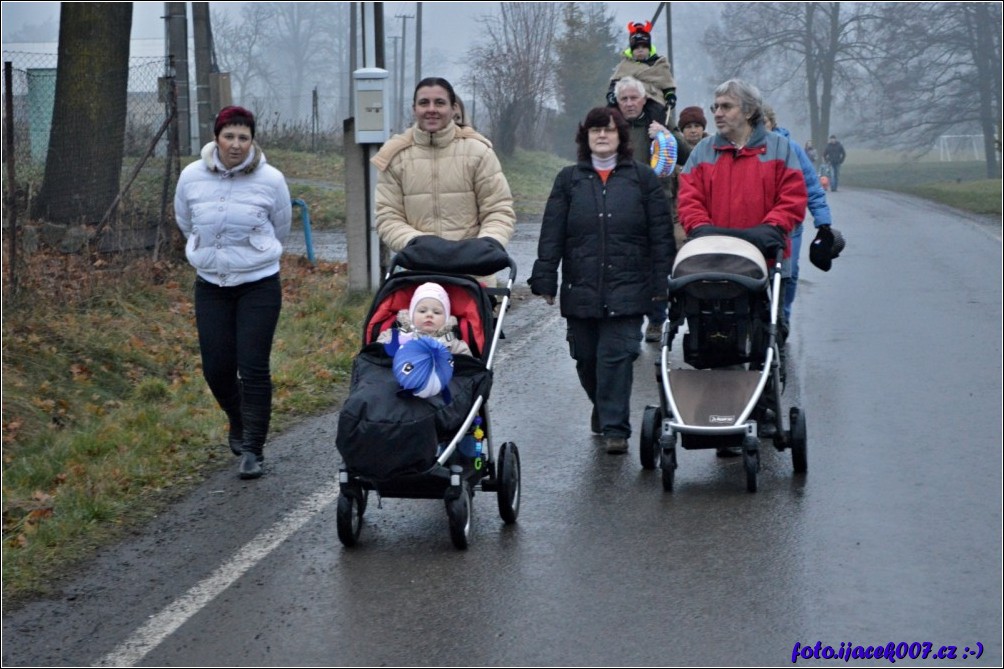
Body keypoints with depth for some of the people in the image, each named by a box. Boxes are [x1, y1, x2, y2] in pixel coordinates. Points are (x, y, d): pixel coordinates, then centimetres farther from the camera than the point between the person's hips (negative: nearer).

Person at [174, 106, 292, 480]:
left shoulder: (270, 179, -10)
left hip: (259, 285, -3)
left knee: (253, 368, -7)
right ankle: (238, 423, 34)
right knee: (217, 368, 5)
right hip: (210, 285, 3)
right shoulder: (192, 177, -4)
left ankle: (253, 449, 4)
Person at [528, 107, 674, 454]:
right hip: (581, 288, 2)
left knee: (617, 355, -9)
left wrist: (661, 282, -2)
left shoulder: (642, 177, 6)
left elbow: (660, 234, 4)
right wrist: (545, 280, -1)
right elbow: (551, 234, 6)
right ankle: (603, 410, 32)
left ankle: (615, 427, -4)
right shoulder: (569, 179, 10)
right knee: (586, 357, 8)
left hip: (627, 288, -2)